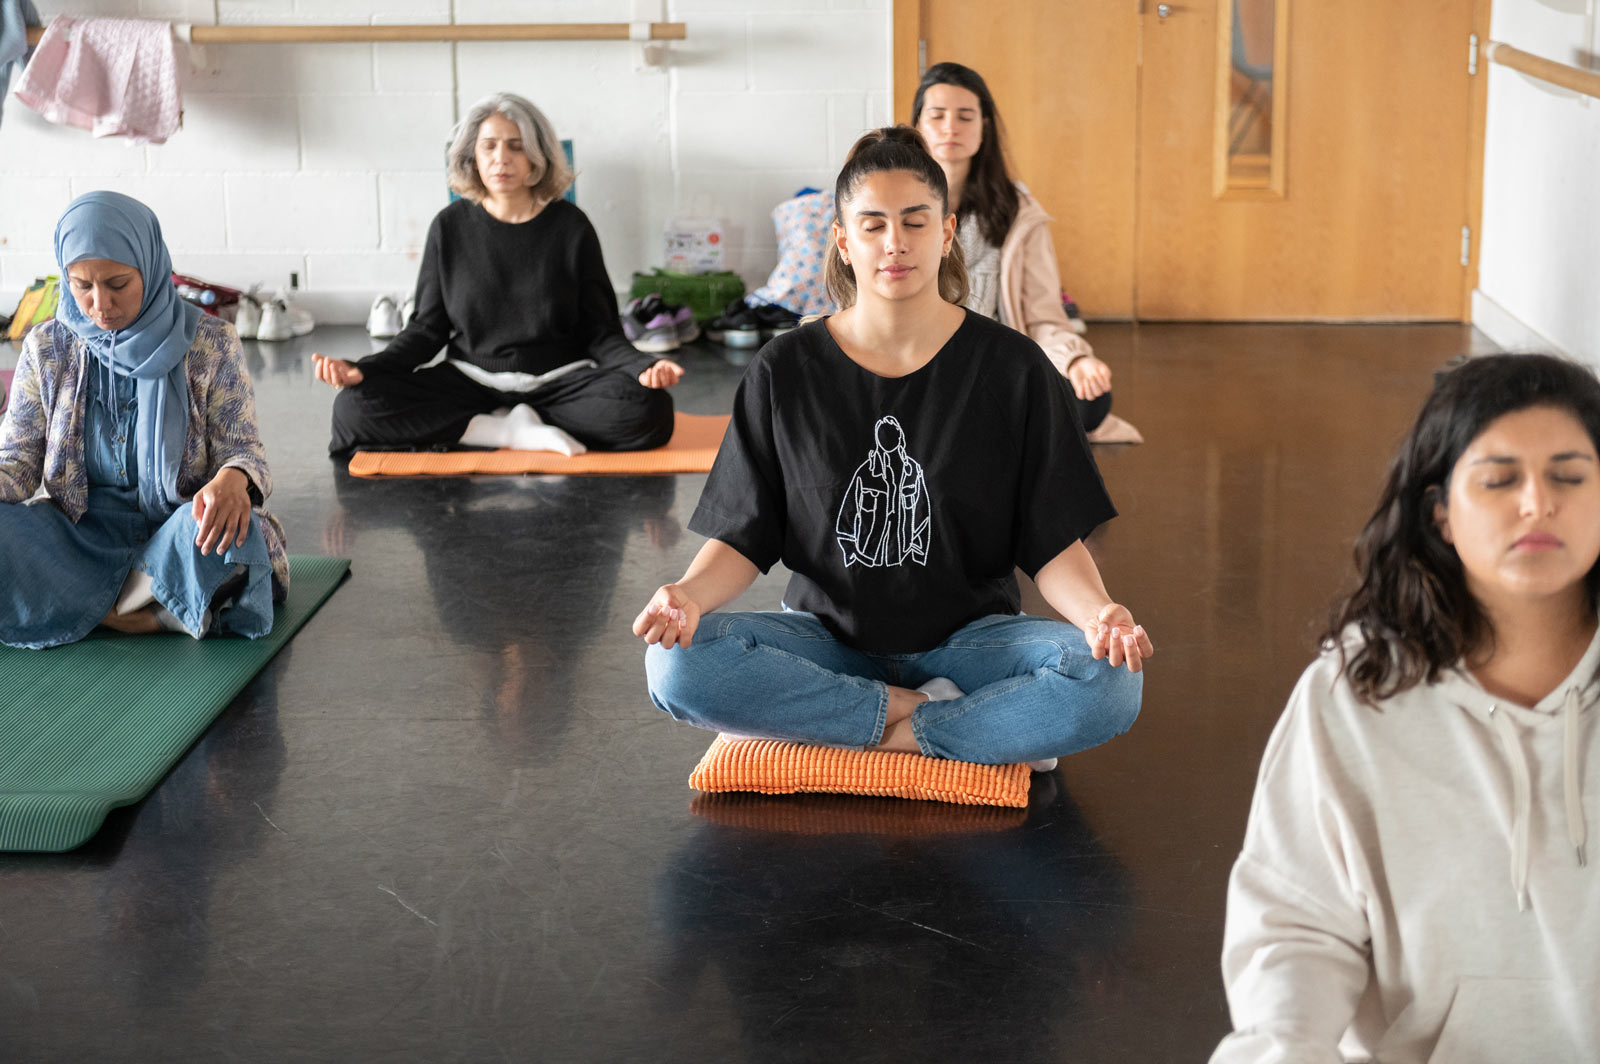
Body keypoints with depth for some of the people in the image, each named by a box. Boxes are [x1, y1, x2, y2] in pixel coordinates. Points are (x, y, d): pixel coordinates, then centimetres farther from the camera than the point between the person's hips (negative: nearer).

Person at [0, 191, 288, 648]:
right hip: (81, 537, 2)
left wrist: (231, 482, -32)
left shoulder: (209, 343, -3)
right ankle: (172, 613, -23)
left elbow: (243, 449, -5)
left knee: (234, 532, -37)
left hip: (178, 531, -2)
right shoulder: (48, 348, 4)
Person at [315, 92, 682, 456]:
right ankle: (512, 433, -17)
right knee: (354, 406, -24)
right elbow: (428, 328, 6)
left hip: (559, 378, -1)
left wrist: (642, 368, -21)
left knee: (649, 409, -32)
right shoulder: (450, 227, 3)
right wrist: (364, 369, -12)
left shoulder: (570, 227, 0)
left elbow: (599, 331, 0)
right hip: (471, 379, 1)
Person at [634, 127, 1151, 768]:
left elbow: (1054, 543, -3)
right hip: (827, 637, 2)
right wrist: (689, 594, -22)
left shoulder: (1014, 370, -2)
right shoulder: (784, 373, 0)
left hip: (967, 637, -2)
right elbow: (744, 537, 0)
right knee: (677, 663, -28)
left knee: (1110, 683, -31)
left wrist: (1097, 612, -25)